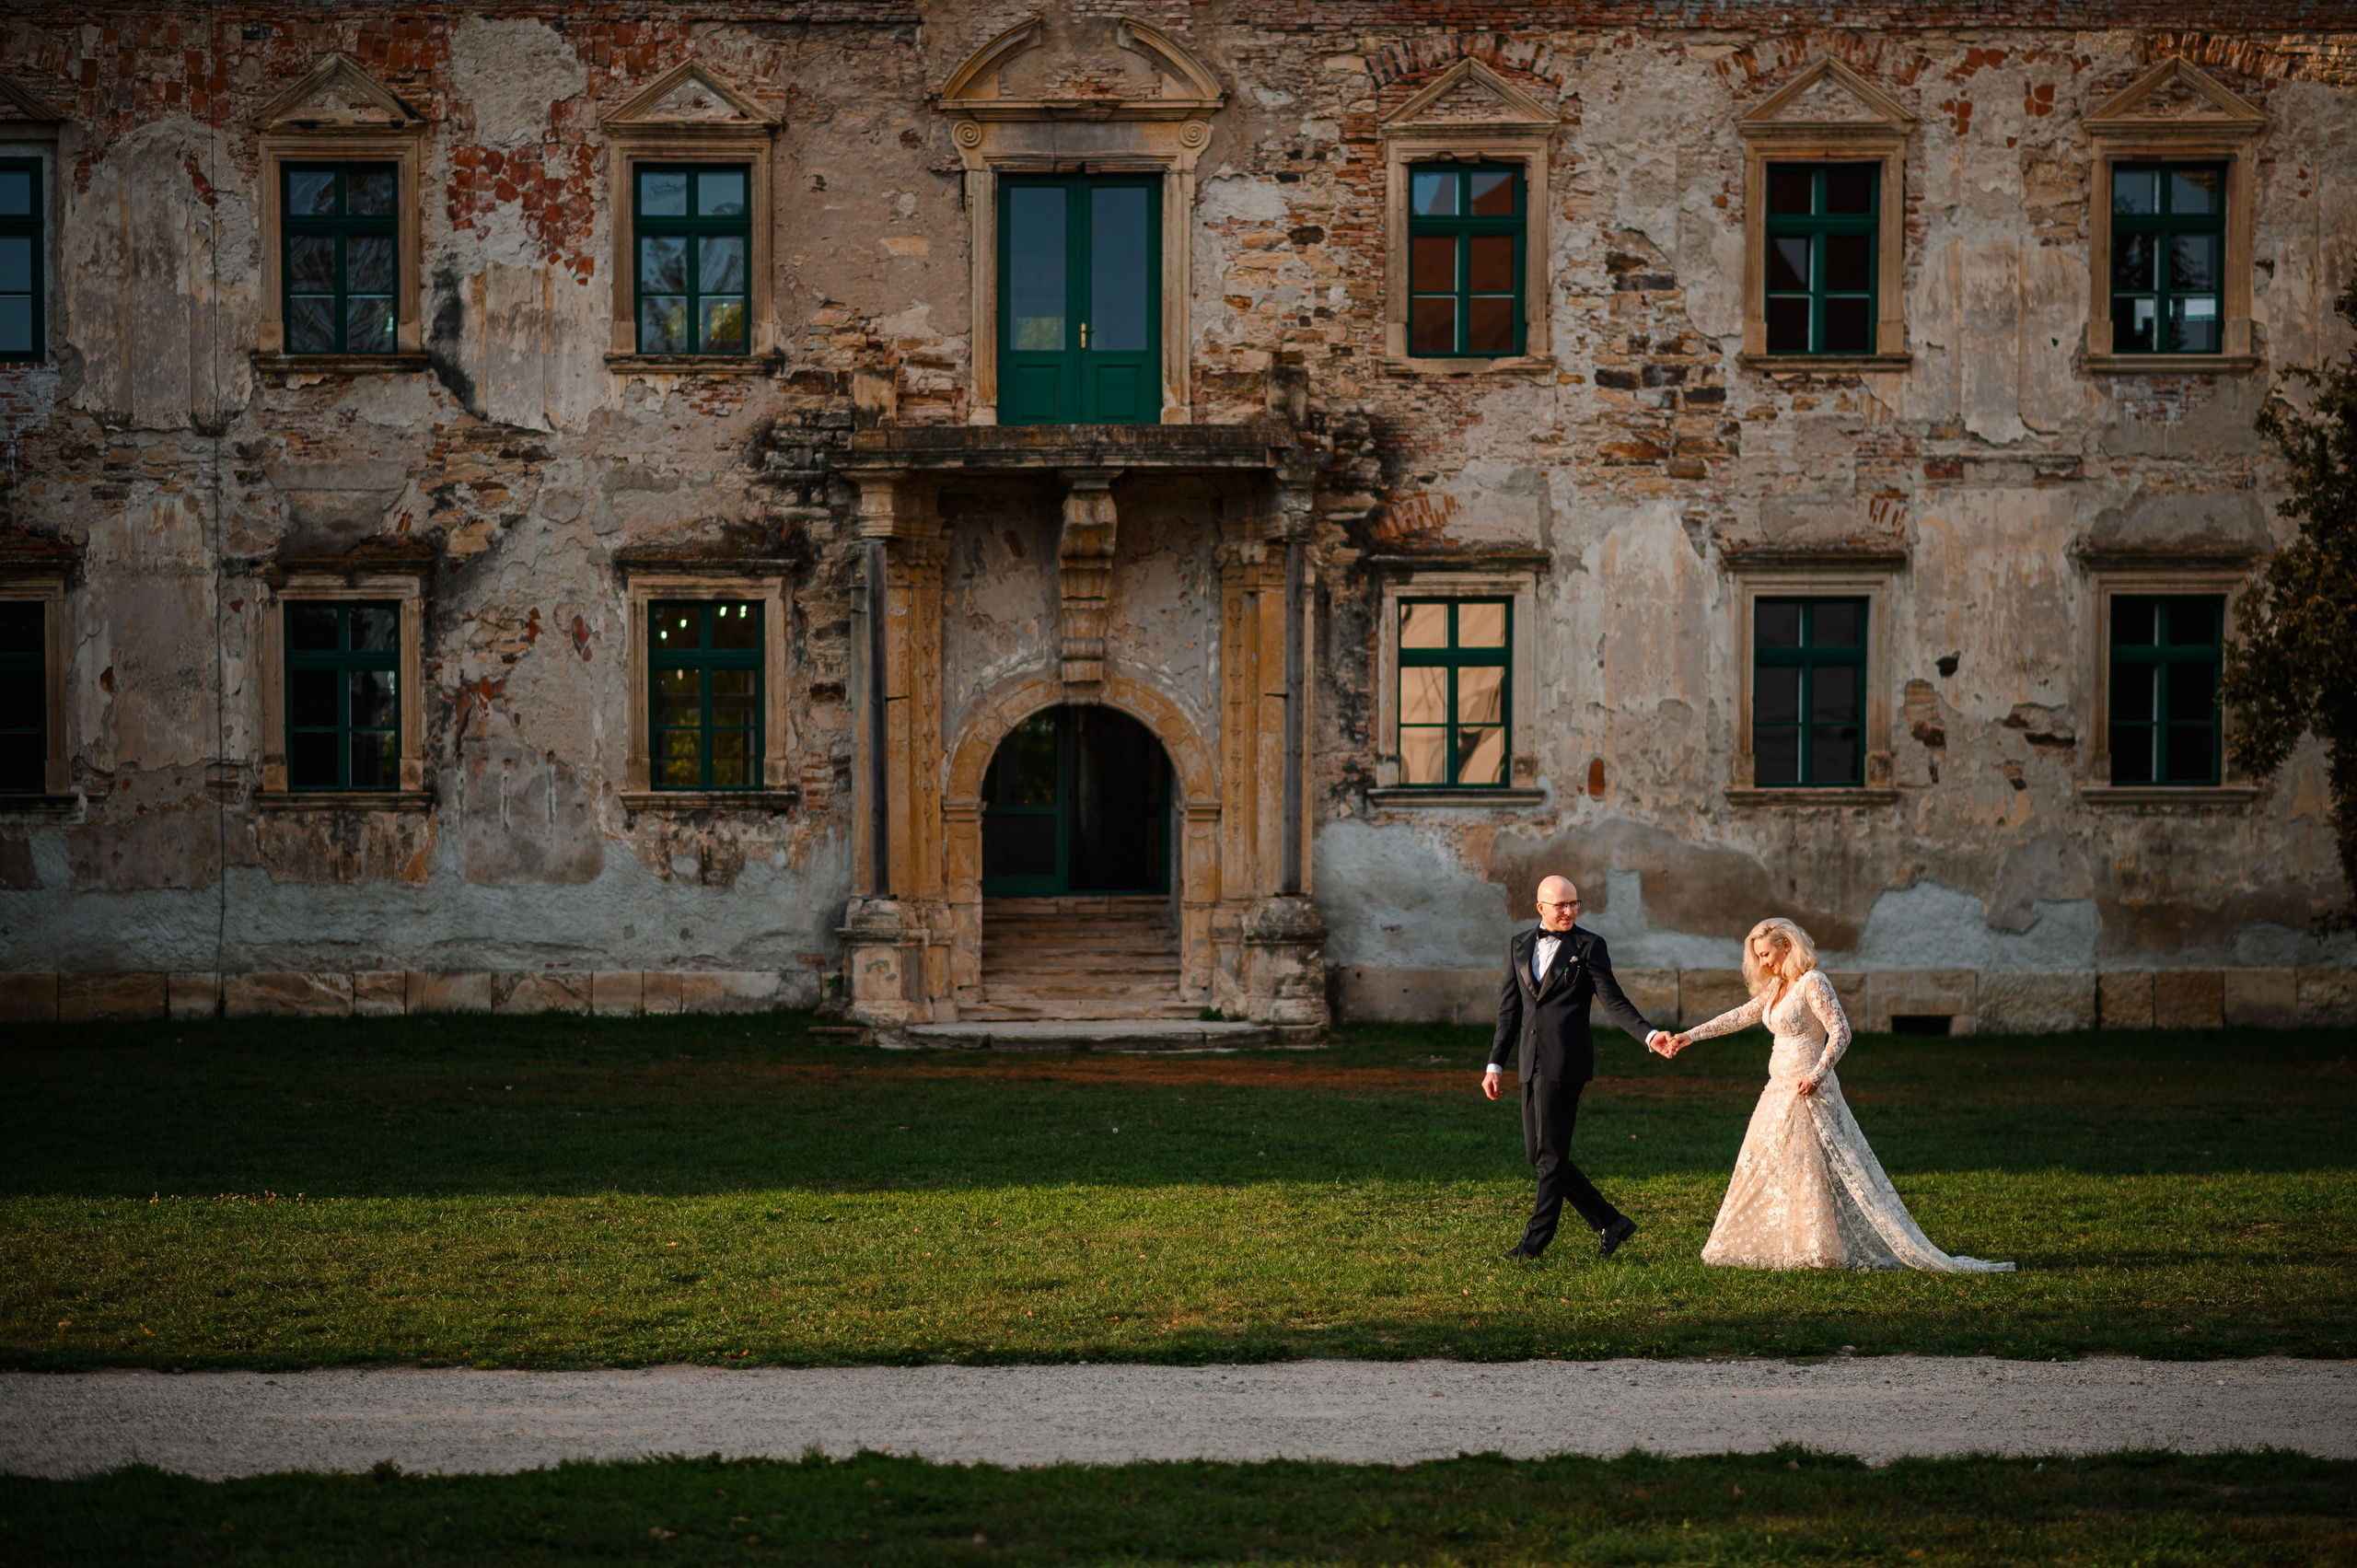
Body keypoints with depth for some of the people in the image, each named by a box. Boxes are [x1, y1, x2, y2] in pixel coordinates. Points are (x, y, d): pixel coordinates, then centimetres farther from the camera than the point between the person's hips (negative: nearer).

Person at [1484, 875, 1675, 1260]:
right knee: (1539, 1155, 7)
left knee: (1551, 1155, -3)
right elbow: (1509, 1009, 18)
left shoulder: (1589, 946, 0)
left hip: (1565, 1063, -6)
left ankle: (1536, 1240, 5)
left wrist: (1650, 1035, -19)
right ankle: (1610, 1222, 15)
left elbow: (1613, 1002, -5)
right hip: (1532, 1065, 6)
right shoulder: (1519, 947, 15)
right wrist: (1495, 1064, 14)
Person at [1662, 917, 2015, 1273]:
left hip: (1807, 1092, -10)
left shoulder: (1813, 983, -13)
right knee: (1763, 1170, 12)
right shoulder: (1778, 987, 13)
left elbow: (1840, 1031, -19)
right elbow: (1740, 1017, 19)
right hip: (1779, 1090, 10)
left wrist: (1817, 1073, -31)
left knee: (1812, 1173, -9)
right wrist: (1690, 1036, 16)